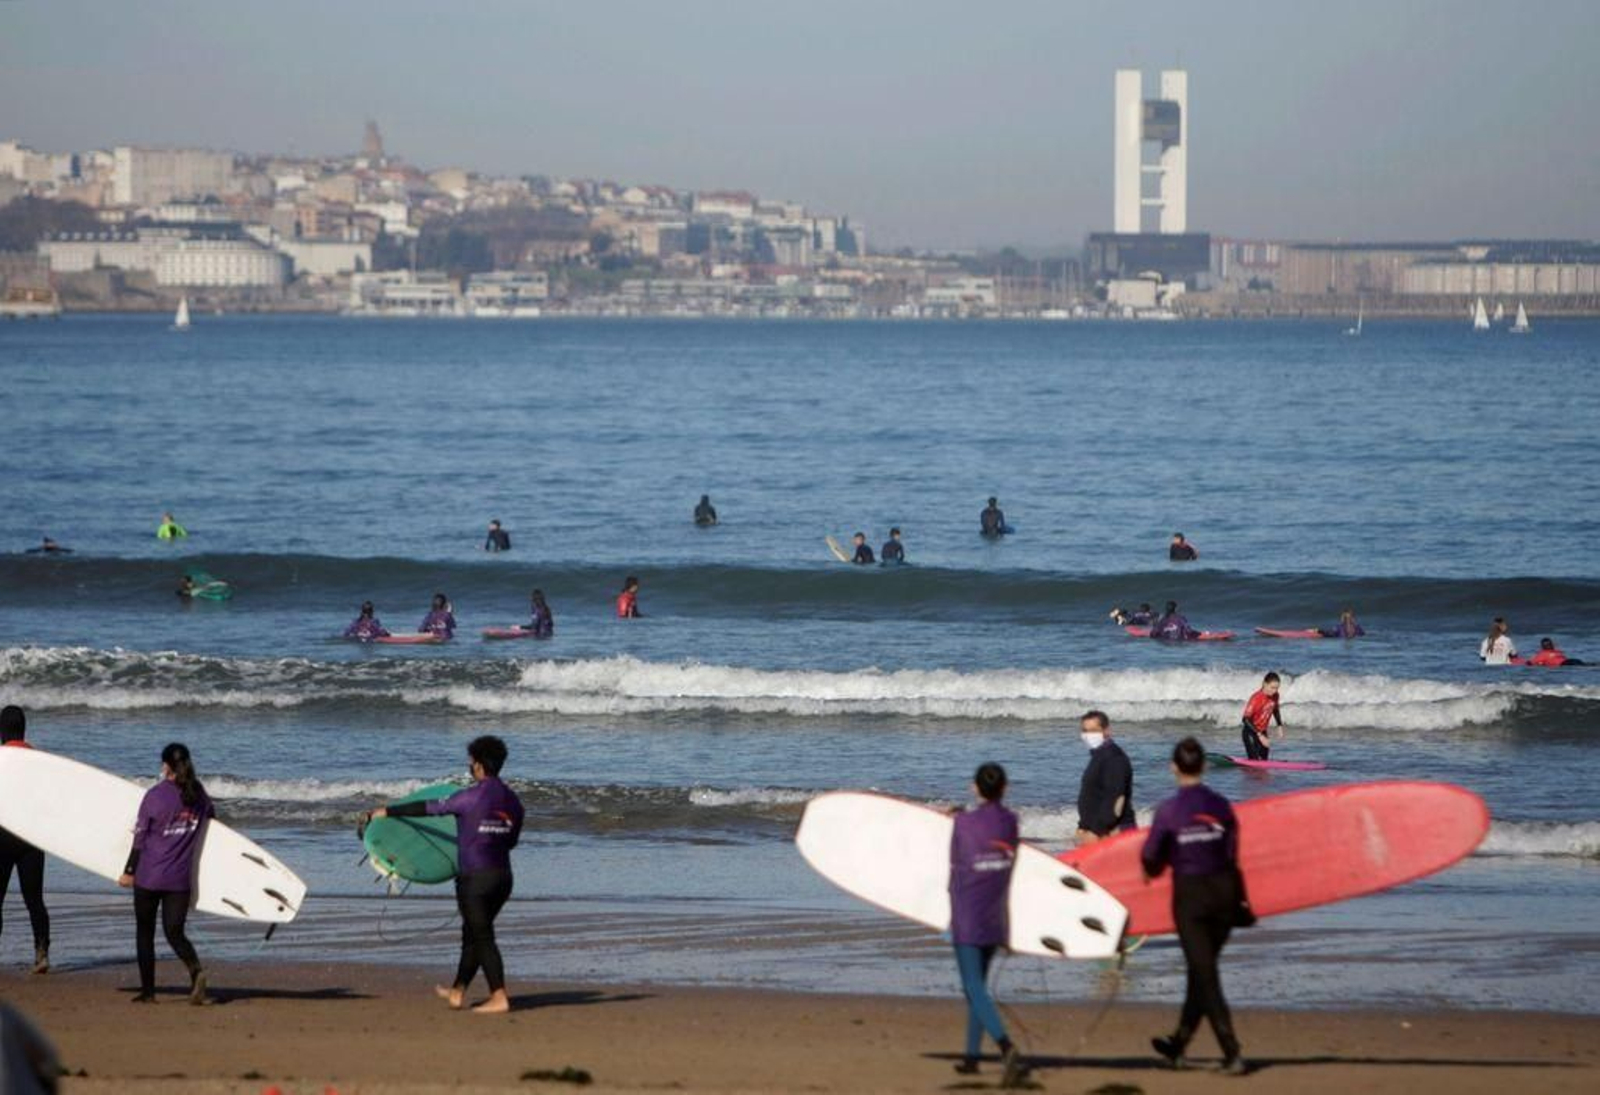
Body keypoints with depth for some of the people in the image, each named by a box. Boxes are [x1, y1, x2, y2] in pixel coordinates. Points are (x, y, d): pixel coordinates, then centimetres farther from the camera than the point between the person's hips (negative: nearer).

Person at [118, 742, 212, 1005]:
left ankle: (147, 991, 13)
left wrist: (128, 872, 1)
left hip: (149, 875, -3)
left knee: (145, 933, 11)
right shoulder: (199, 794, 3)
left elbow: (140, 836, -6)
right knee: (174, 932, 6)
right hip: (181, 878, 3)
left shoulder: (155, 796, -10)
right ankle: (196, 970, -22)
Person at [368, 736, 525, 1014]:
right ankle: (458, 992, 26)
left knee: (482, 936, -2)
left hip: (475, 877, -7)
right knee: (473, 933, 18)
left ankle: (499, 998, -7)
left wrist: (388, 812, 3)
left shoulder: (471, 797, -13)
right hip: (503, 876, 7)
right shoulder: (512, 800, 6)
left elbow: (430, 808, -7)